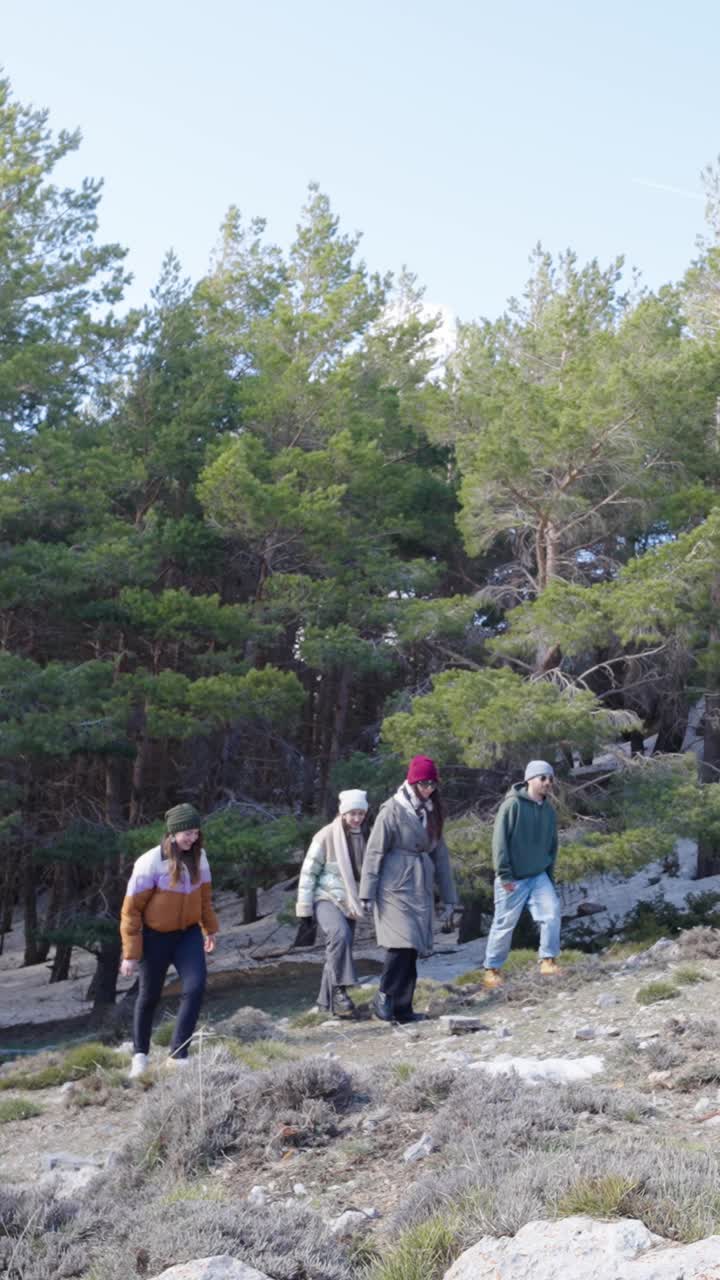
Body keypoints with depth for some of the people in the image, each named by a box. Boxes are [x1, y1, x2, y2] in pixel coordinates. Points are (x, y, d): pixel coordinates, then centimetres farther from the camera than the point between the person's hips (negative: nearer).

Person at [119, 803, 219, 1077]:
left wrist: (210, 929, 19)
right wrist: (131, 954, -15)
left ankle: (178, 1054, -4)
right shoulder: (150, 863, -22)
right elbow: (131, 910, -16)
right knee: (149, 996, 11)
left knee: (195, 987, -14)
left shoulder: (198, 856, -7)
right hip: (156, 936, -3)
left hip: (188, 933, 3)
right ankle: (140, 1054, 32)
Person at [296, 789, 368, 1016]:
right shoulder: (326, 836, -10)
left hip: (349, 903, 6)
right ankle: (339, 988, -24)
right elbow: (308, 872, -7)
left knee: (338, 950, 8)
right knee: (340, 934, -31)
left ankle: (326, 1000, 21)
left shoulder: (362, 837, 8)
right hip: (326, 898, -6)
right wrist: (304, 908, -9)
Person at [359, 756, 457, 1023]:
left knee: (412, 949, 5)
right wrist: (368, 893, -11)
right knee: (402, 943, -15)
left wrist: (448, 897, 14)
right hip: (395, 887, -6)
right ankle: (384, 998, 0)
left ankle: (402, 1007, 12)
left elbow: (440, 855, 15)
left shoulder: (432, 812, 12)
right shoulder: (393, 810, -8)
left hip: (421, 890, 6)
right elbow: (374, 851, -8)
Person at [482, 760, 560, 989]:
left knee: (552, 912, -14)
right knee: (504, 924, 2)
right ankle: (492, 969, 17)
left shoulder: (548, 810, 7)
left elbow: (552, 845, 17)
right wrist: (504, 873, -16)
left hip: (539, 876, 5)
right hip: (512, 879, -5)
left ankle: (548, 961, -1)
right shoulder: (513, 804, -12)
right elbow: (499, 840, -14)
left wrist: (549, 874, 15)